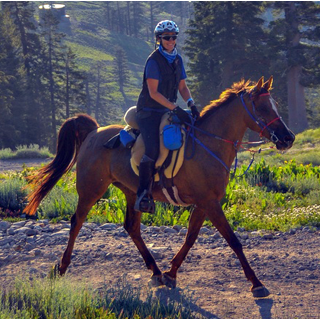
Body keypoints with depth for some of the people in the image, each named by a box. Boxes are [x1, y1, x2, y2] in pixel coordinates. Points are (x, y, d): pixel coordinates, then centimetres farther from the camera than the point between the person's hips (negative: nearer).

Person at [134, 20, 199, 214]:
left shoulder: (177, 59, 11)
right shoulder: (154, 61, -12)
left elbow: (182, 86, 14)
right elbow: (153, 93, -18)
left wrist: (191, 104, -6)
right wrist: (176, 109, -23)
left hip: (169, 111, 8)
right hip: (149, 112, -8)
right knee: (152, 150, -24)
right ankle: (143, 194, -18)